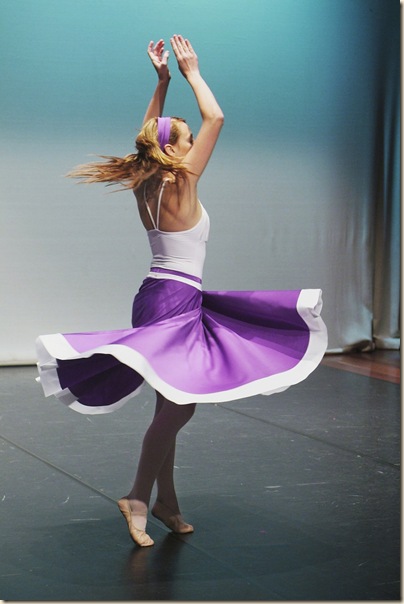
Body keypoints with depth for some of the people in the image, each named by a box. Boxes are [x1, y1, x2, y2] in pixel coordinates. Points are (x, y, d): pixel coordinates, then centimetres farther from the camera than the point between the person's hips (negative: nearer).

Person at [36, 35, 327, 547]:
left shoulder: (145, 186, 8)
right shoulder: (180, 183, -12)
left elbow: (149, 133, 25)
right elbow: (215, 117, -9)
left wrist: (162, 80, 23)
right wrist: (190, 72, 2)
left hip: (160, 297, 9)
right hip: (175, 299, -9)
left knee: (174, 407, 13)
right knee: (177, 406, -7)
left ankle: (167, 502, 19)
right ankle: (139, 498, -6)